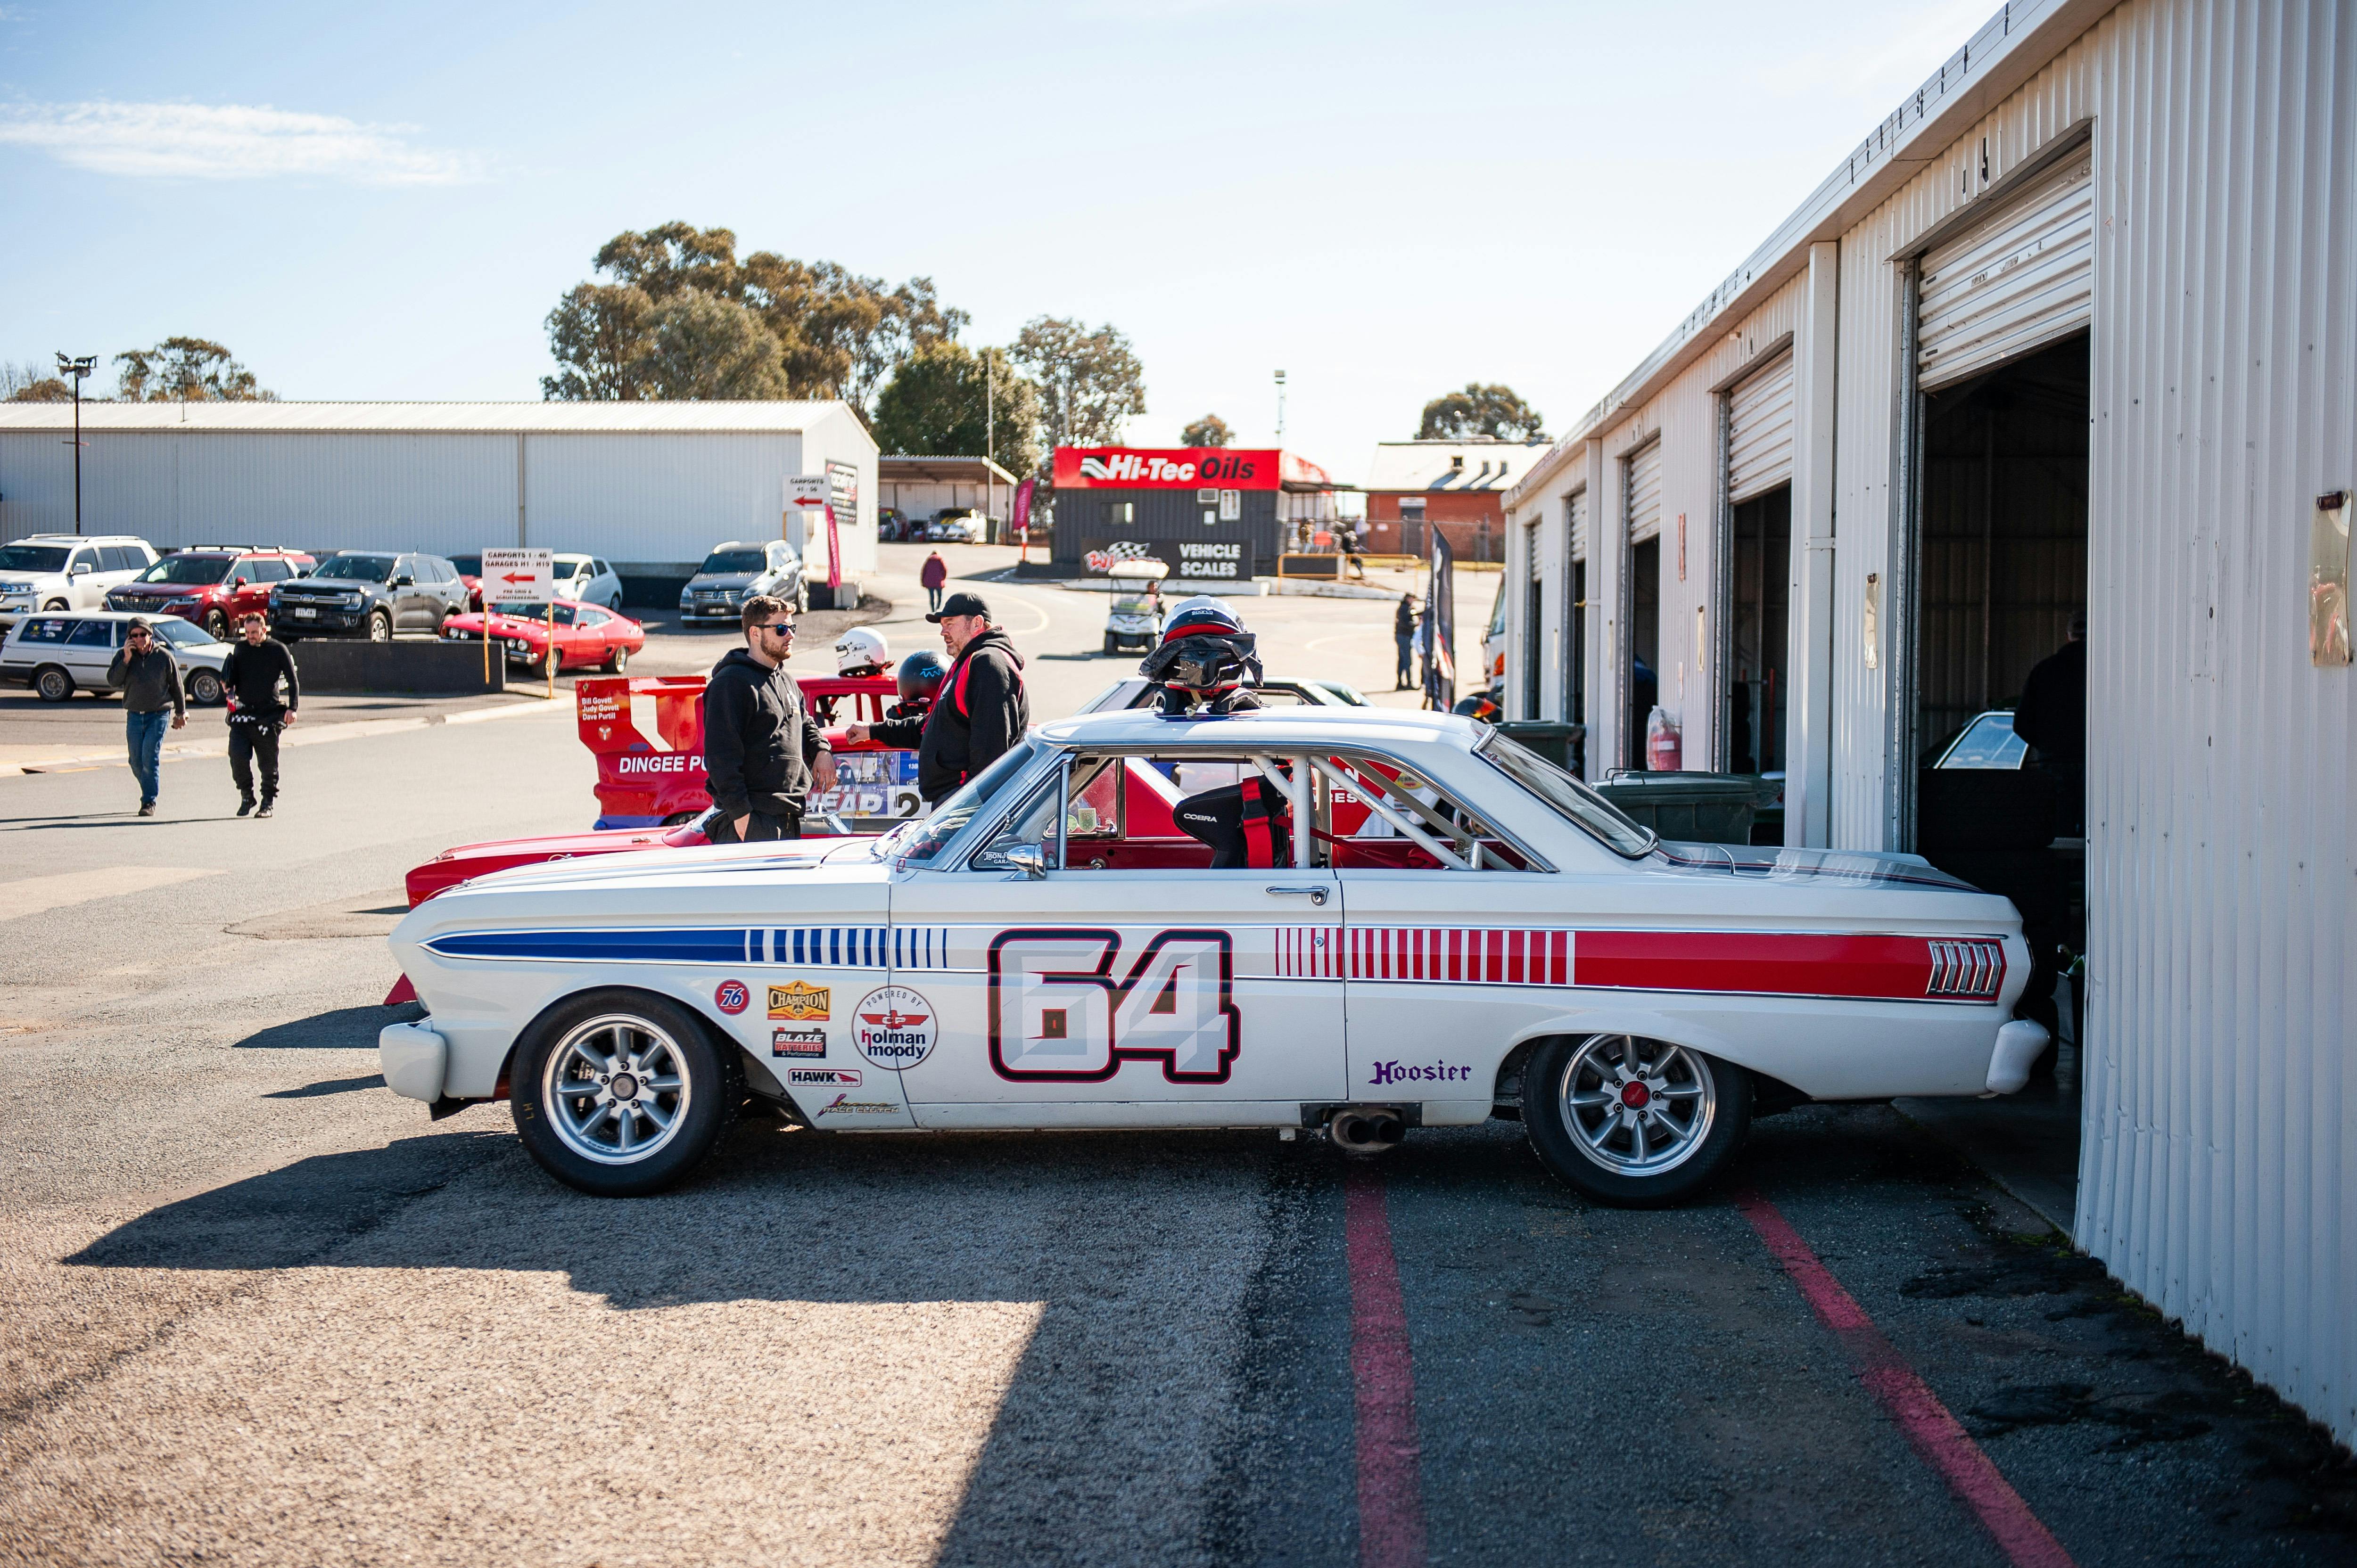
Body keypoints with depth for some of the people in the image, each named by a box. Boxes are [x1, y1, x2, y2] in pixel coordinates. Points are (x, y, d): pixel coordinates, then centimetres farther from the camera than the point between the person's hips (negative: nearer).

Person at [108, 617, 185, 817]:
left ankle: (149, 802, -5)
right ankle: (151, 791, 27)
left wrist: (181, 713, 12)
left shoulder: (164, 657, -2)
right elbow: (113, 681, -6)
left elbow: (176, 686, 7)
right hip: (134, 716, 3)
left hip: (158, 715, -3)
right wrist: (126, 660, -16)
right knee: (136, 761, 6)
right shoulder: (123, 656, 4)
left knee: (150, 759, -11)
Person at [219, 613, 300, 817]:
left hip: (269, 713, -3)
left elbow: (293, 681, 2)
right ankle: (246, 797, 5)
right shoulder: (240, 649, 10)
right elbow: (231, 678, 21)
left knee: (268, 761, 2)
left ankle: (269, 802, 15)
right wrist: (228, 686, -3)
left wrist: (292, 708, -7)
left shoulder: (278, 650, 0)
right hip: (243, 712, 3)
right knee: (237, 755, -11)